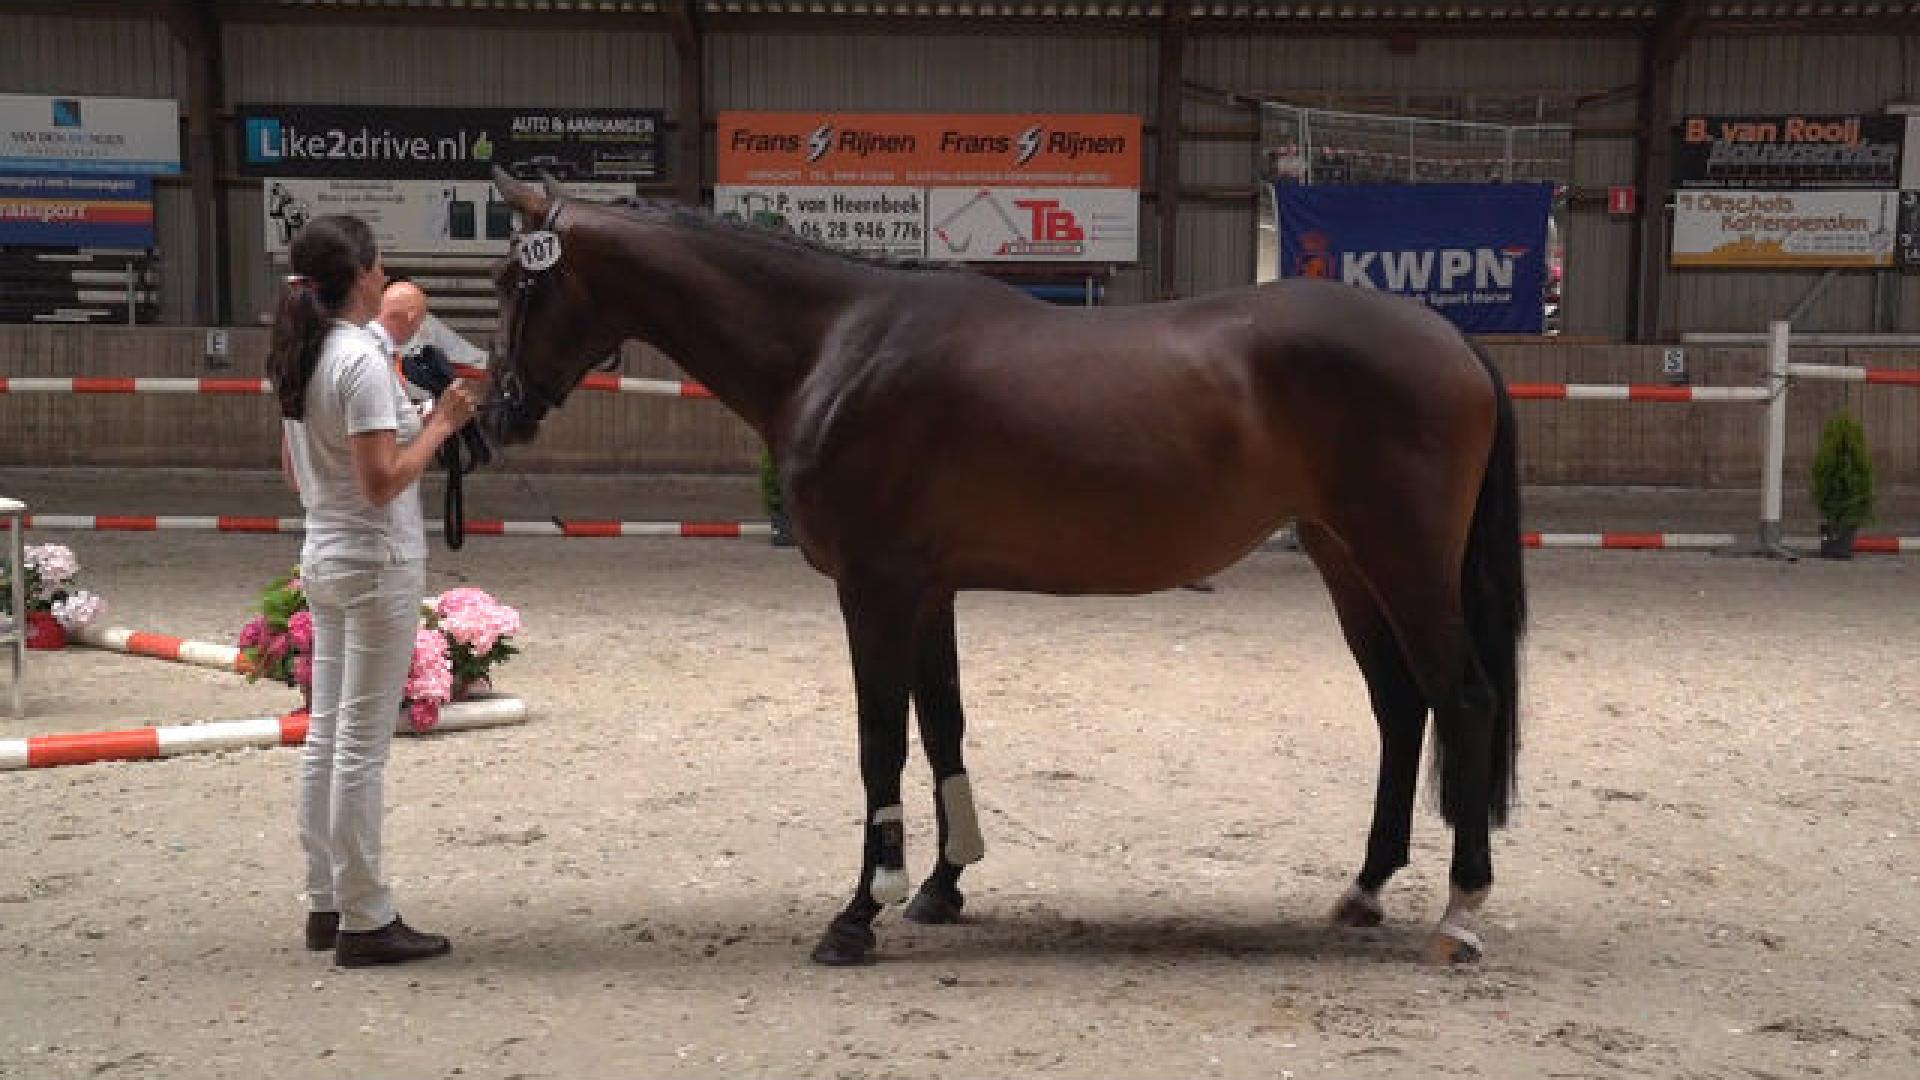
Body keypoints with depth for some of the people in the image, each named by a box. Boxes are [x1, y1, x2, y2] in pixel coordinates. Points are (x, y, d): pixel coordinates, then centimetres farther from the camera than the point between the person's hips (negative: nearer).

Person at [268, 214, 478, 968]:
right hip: (376, 566, -9)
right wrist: (440, 425, -10)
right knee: (362, 743, -3)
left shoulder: (298, 358, 8)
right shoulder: (363, 361, -18)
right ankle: (364, 922, 5)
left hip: (325, 559, 9)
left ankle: (325, 905, 22)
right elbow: (383, 480, -22)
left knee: (326, 735, 13)